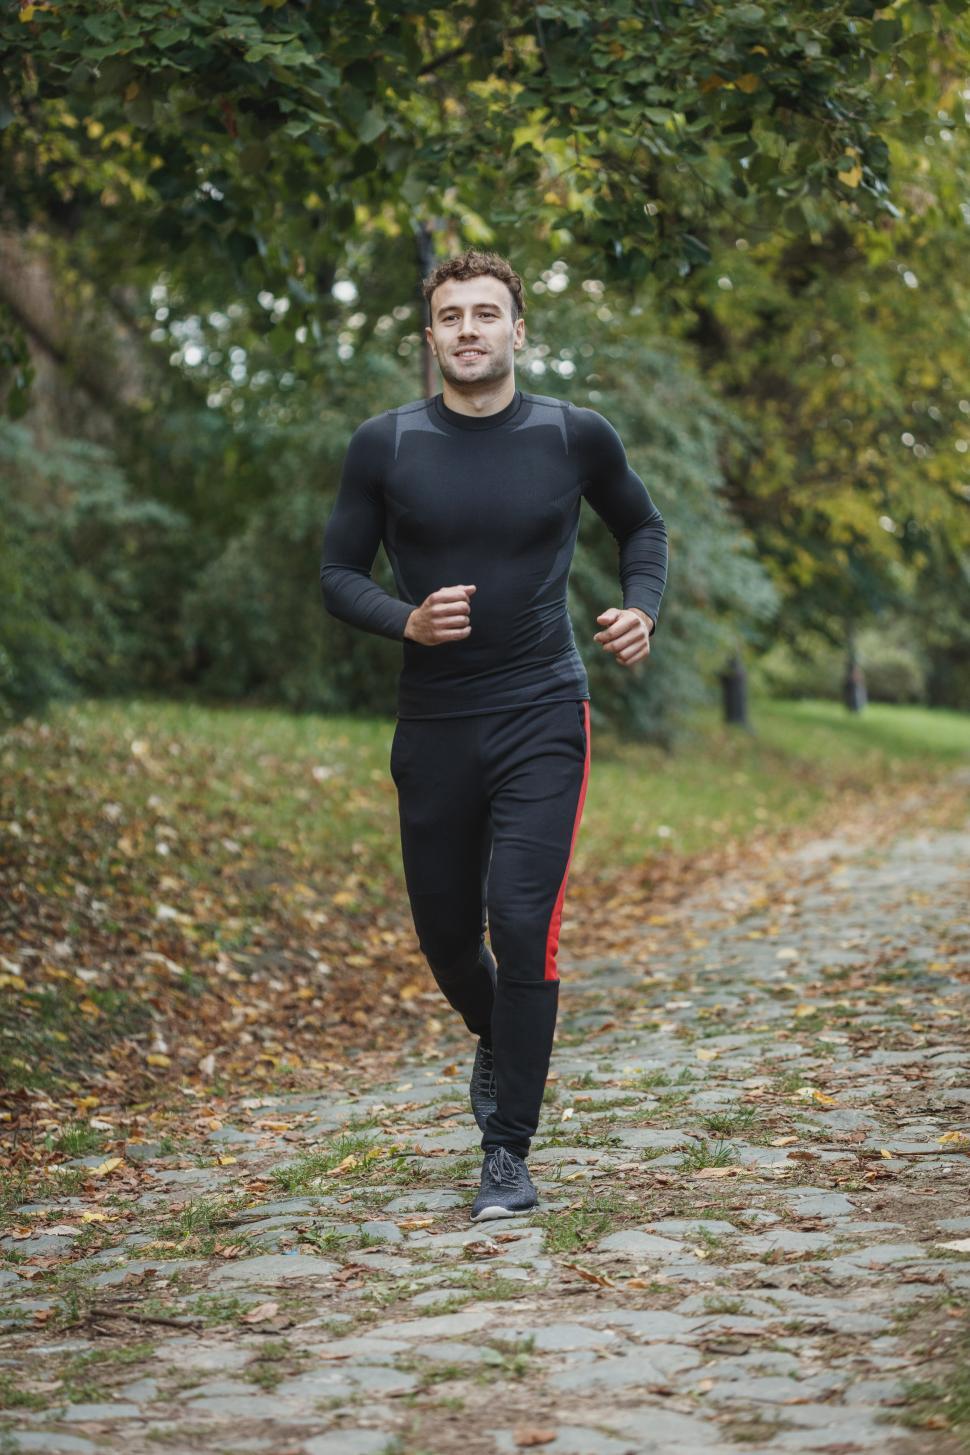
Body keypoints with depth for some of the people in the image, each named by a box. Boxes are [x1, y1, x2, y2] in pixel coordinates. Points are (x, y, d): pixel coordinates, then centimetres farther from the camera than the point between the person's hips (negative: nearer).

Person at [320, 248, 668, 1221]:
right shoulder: (383, 446, -3)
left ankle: (509, 1155, -2)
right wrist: (406, 621, -16)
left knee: (522, 924, -13)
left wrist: (642, 609, -2)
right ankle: (495, 1041, 47)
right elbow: (337, 573, 4)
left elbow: (641, 526, 16)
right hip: (434, 727, 2)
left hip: (542, 716, -2)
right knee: (445, 932, 12)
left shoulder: (575, 438, -2)